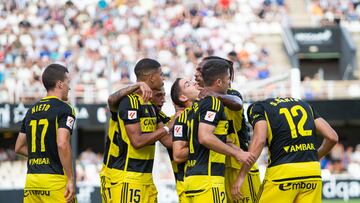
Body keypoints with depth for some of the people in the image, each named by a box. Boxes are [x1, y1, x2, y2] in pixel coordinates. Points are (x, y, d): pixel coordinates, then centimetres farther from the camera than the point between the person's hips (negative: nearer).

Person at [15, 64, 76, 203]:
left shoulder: (31, 111, 16)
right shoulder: (64, 109, -6)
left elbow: (19, 148, 21)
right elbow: (62, 144, -19)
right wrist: (71, 179, -16)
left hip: (32, 178, 7)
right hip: (55, 179, -7)